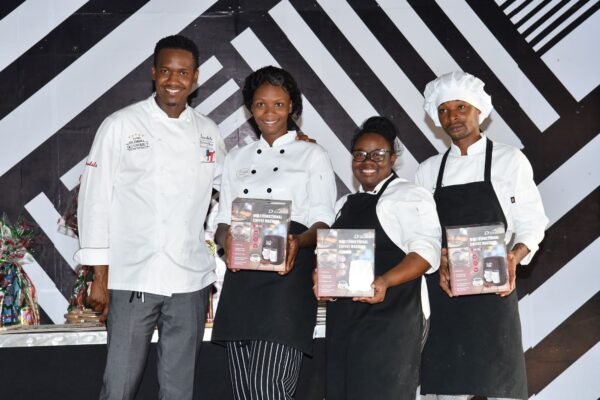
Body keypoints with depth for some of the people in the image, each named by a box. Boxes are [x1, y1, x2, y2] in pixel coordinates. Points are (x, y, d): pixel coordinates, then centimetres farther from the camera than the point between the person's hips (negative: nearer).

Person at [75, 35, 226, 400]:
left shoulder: (209, 133, 9)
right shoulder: (121, 126, -1)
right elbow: (96, 200, -2)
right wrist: (100, 276, -4)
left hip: (191, 282, 3)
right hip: (133, 278, -3)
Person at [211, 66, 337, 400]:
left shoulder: (313, 155, 5)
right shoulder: (238, 159, 18)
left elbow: (323, 222, -2)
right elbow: (224, 221, 15)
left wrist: (299, 242, -24)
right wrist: (227, 240, -10)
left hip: (288, 276, -5)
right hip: (242, 278, 5)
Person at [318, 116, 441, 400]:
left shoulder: (411, 196, -1)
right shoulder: (344, 204, 21)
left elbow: (425, 251, -12)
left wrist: (384, 282, -27)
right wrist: (320, 276, 0)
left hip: (390, 315, -6)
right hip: (342, 315, 7)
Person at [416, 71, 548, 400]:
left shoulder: (509, 160, 1)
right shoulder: (429, 171, 11)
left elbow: (531, 224, 0)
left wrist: (514, 258, -19)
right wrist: (438, 263, -10)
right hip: (443, 288, 3)